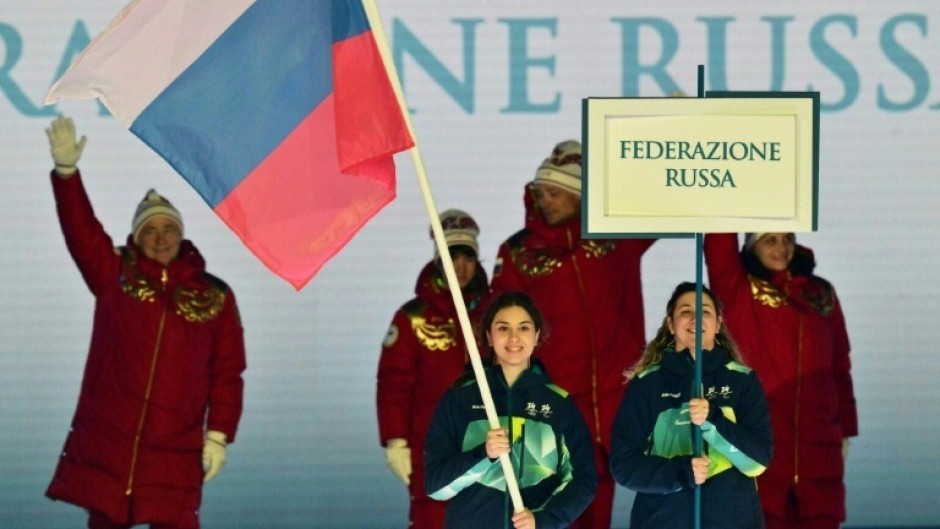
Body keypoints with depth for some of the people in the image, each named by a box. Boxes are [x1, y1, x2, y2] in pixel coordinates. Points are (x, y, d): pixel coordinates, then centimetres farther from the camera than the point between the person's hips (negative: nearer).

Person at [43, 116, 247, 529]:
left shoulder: (215, 297, 4)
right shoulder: (114, 276, 6)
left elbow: (226, 373, 4)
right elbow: (80, 229, -7)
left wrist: (219, 434, -5)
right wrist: (66, 170, -21)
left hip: (175, 451, -1)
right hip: (104, 444, 1)